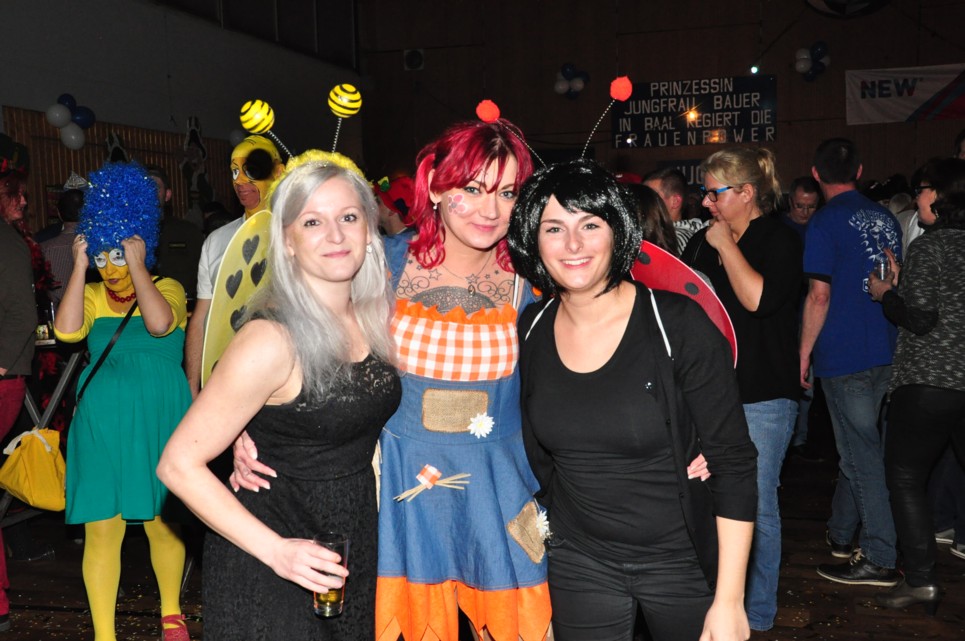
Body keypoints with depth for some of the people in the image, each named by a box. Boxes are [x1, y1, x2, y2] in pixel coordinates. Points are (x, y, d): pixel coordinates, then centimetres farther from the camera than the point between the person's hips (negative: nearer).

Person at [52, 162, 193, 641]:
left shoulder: (167, 288, 1)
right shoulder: (92, 296, 8)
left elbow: (160, 323, -22)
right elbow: (67, 330, -13)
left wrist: (137, 265, -16)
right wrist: (79, 266, -10)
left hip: (158, 422, -2)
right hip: (102, 425, 2)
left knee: (162, 524, 8)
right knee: (101, 528, -1)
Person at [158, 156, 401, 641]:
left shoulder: (372, 316, -2)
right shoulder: (272, 341, -23)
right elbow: (179, 465, -21)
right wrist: (275, 550, -26)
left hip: (355, 547, 7)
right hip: (269, 570, -7)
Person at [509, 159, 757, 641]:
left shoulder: (679, 324, -16)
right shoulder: (530, 330, -5)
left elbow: (733, 462, -14)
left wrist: (729, 601, -15)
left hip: (683, 560, -3)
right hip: (578, 562, 3)